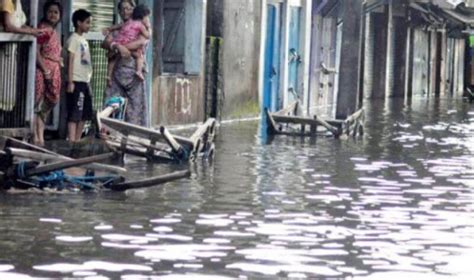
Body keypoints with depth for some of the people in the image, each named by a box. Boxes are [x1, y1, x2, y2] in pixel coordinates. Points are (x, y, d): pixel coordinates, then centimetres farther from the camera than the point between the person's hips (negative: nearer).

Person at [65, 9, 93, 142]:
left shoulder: (84, 40, 18)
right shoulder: (73, 39, -7)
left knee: (85, 114, 9)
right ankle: (71, 141, -12)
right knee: (75, 114, -11)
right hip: (76, 81, -9)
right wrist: (70, 82, -17)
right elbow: (70, 61, -12)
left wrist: (88, 82, 16)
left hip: (84, 82, 9)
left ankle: (77, 140, 13)